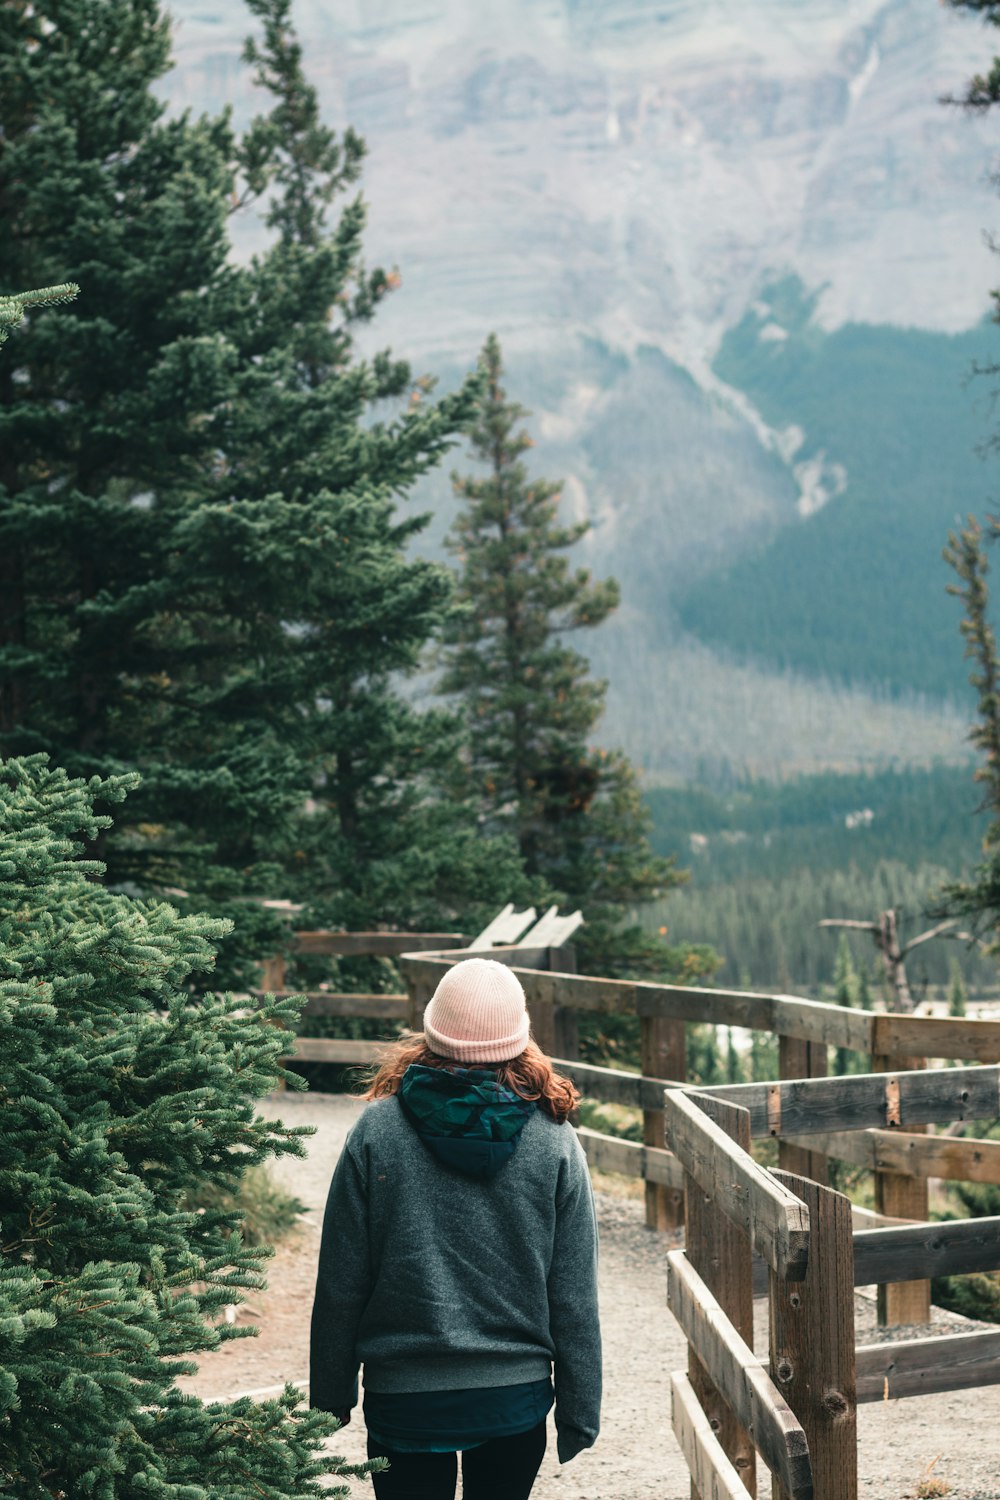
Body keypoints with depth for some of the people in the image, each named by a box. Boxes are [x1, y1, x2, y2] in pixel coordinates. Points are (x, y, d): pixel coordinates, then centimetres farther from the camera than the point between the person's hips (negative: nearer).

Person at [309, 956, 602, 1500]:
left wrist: (330, 1398, 8)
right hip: (518, 1396, 1)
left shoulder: (376, 1131, -8)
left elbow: (340, 1286, -4)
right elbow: (574, 1298, -3)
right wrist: (579, 1413, 8)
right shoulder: (555, 1142, -6)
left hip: (403, 1397, -1)